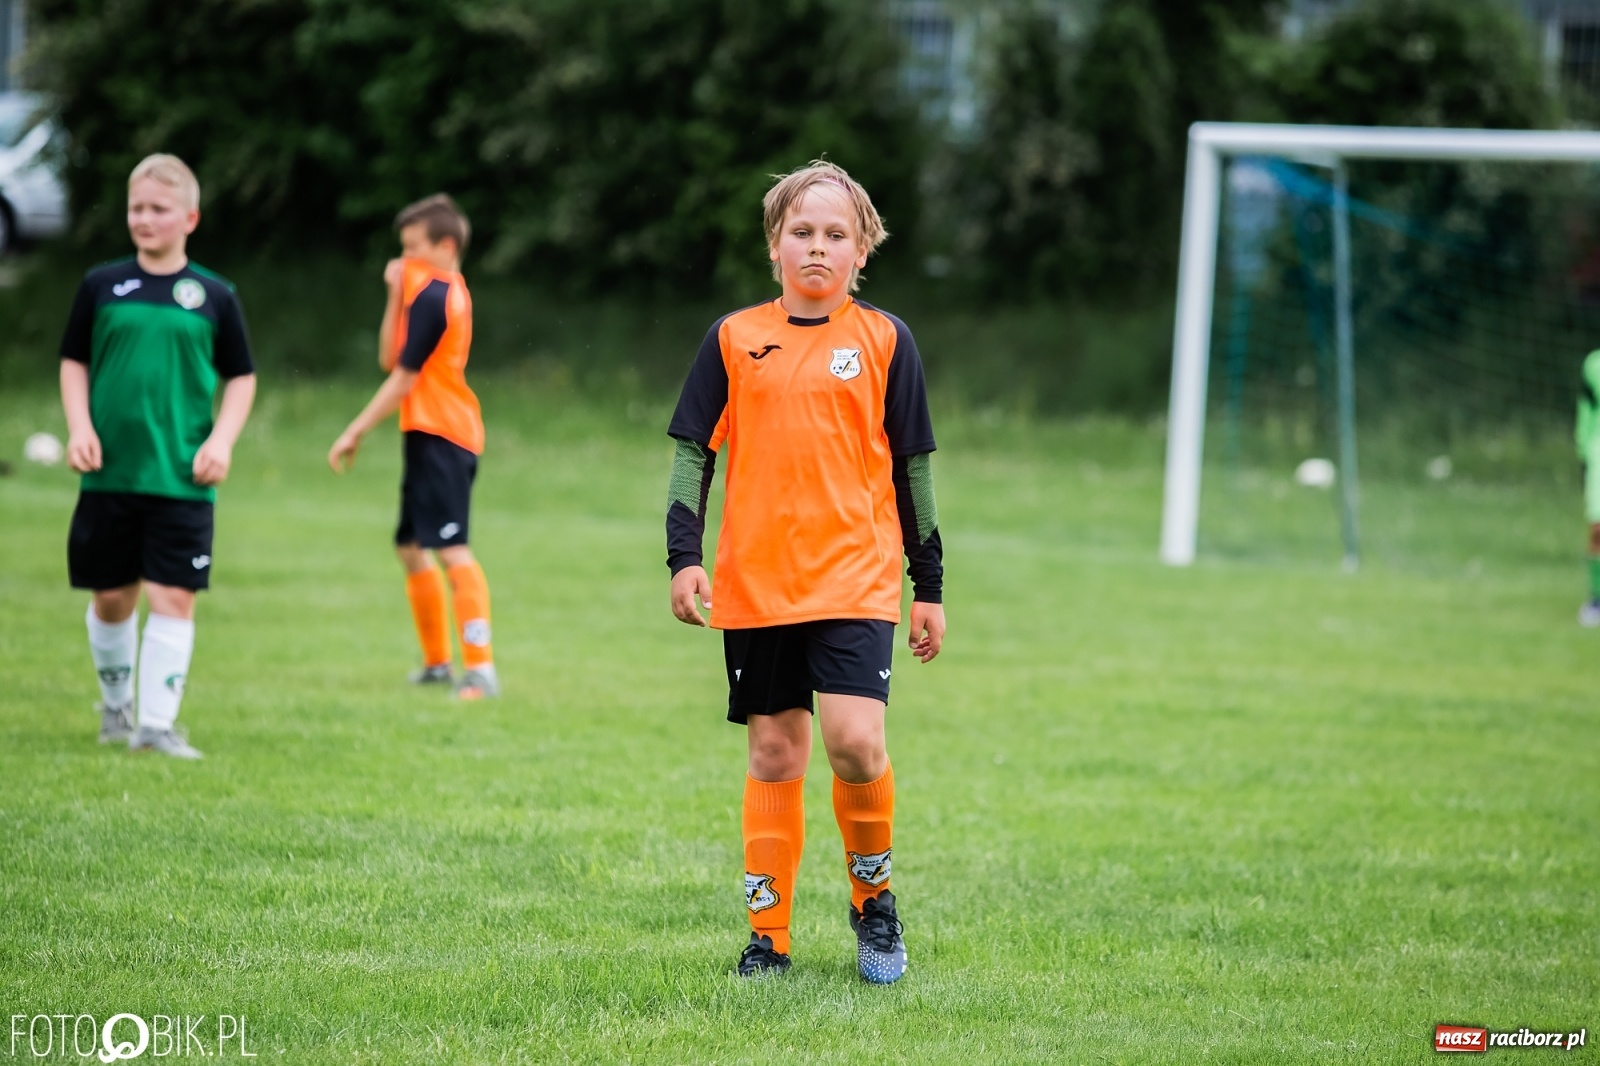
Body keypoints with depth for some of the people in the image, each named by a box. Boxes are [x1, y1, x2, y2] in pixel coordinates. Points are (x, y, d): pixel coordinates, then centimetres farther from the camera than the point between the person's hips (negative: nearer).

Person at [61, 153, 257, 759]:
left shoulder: (214, 296, 4)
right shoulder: (101, 286, 5)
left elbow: (241, 378, 10)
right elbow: (74, 362, 12)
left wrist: (221, 440, -4)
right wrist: (79, 428, -3)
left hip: (182, 479, -1)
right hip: (108, 475, 1)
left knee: (174, 597, -7)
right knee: (111, 597, 10)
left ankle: (157, 724, -4)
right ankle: (115, 704, 30)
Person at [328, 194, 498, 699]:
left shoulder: (432, 296, -13)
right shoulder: (449, 292, 17)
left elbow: (403, 377, -14)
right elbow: (389, 357, 14)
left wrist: (355, 433, -10)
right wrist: (396, 295, 4)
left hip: (439, 435, -11)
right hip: (430, 435, 11)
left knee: (452, 549, -17)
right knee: (411, 547, 19)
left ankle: (481, 669, -23)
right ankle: (437, 661, 27)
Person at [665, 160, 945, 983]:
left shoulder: (884, 341, 5)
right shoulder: (735, 339, 7)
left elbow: (912, 468, 9)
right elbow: (693, 451, 9)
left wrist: (929, 587, 9)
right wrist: (684, 557, -1)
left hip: (856, 578, -1)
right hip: (754, 584, 2)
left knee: (855, 741, -16)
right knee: (773, 754, 4)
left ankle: (873, 897, 8)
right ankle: (769, 936, 11)